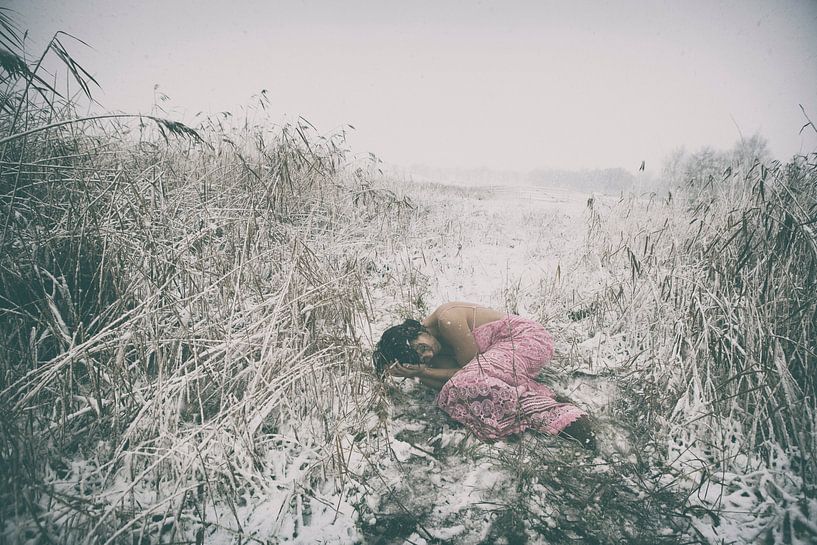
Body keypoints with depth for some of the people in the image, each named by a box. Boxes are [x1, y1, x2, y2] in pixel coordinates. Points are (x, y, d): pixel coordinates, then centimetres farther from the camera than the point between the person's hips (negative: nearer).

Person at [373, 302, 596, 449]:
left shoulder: (446, 320, -23)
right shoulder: (437, 354, 2)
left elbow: (470, 366, -18)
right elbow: (459, 378, -9)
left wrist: (422, 373, -19)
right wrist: (421, 373, -17)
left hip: (527, 337, -8)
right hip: (500, 352, 9)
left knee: (471, 382, -31)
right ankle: (560, 417, -20)